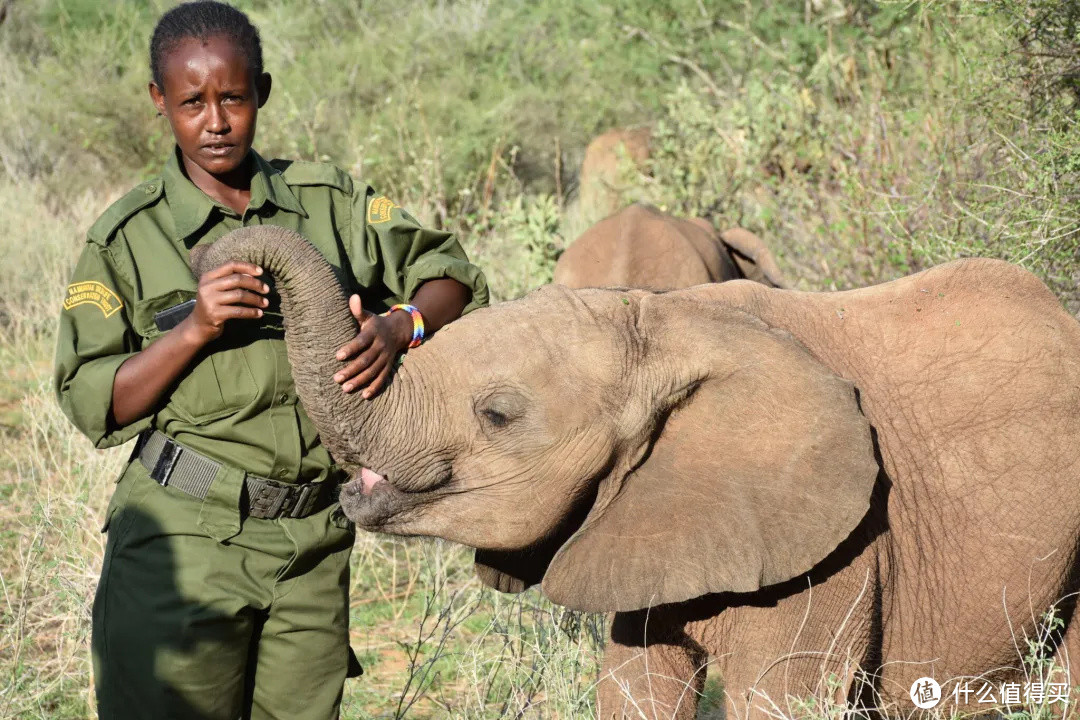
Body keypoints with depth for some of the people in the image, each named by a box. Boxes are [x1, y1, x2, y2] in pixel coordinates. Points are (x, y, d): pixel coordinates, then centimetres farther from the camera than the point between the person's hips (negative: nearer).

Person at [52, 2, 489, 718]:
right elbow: (93, 405, -3)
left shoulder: (327, 199, 8)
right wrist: (195, 330, -17)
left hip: (315, 538, 3)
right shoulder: (128, 237, 1)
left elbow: (451, 273, 9)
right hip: (185, 543, -3)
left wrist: (399, 327, -12)